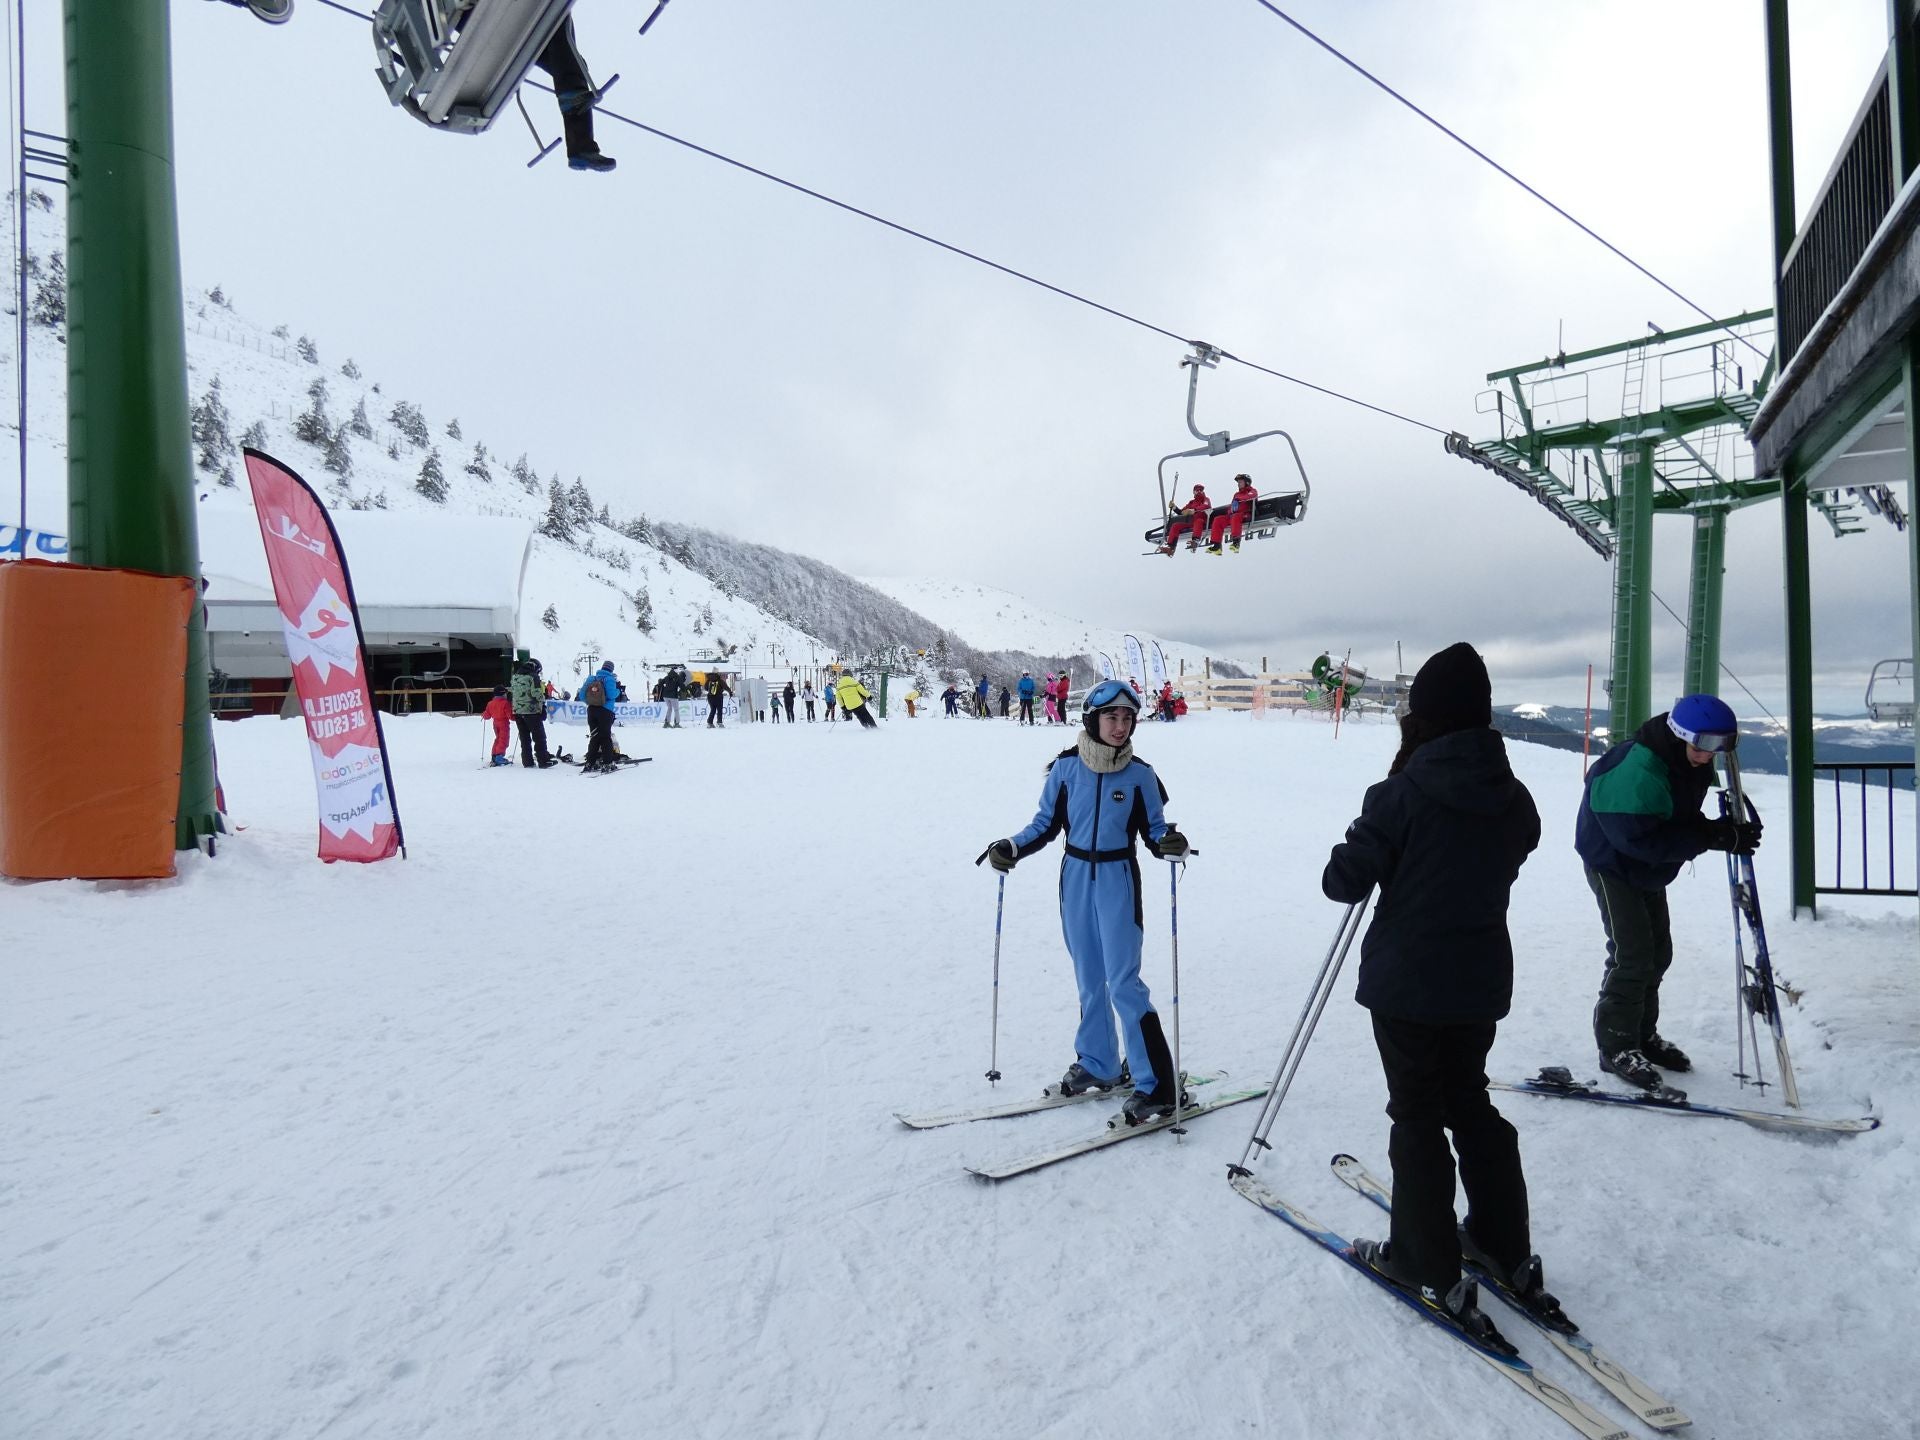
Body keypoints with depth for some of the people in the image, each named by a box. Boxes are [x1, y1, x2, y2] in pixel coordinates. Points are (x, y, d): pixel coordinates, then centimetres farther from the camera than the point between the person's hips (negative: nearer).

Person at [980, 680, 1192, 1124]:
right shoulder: (1066, 768, -3)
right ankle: (1097, 1063, 31)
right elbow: (1046, 824, 5)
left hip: (1118, 880, -3)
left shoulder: (1139, 775, -6)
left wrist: (1169, 844, -23)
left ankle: (1157, 1084, 3)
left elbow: (1154, 829, -1)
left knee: (1123, 981, -6)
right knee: (1089, 978, 13)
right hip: (1075, 876, 3)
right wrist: (1011, 847, -8)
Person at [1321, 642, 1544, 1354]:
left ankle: (1433, 1269, 19)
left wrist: (1355, 851, 4)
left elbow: (1342, 882, -16)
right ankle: (1507, 1250, 33)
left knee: (1417, 1118, 8)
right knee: (1470, 1103, 22)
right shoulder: (1515, 800, -2)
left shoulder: (1400, 797, -20)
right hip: (1482, 981, 6)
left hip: (1407, 984, -6)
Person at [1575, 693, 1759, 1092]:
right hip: (1612, 863, -9)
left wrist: (1728, 831, -17)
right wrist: (1716, 837, -36)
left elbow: (1682, 822, 2)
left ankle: (1642, 1035, 29)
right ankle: (1616, 1046, 2)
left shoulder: (1692, 766, -4)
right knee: (1632, 954, -10)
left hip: (1647, 868, 9)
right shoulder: (1637, 772, -34)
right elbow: (1642, 840, -36)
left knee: (1657, 951, 14)